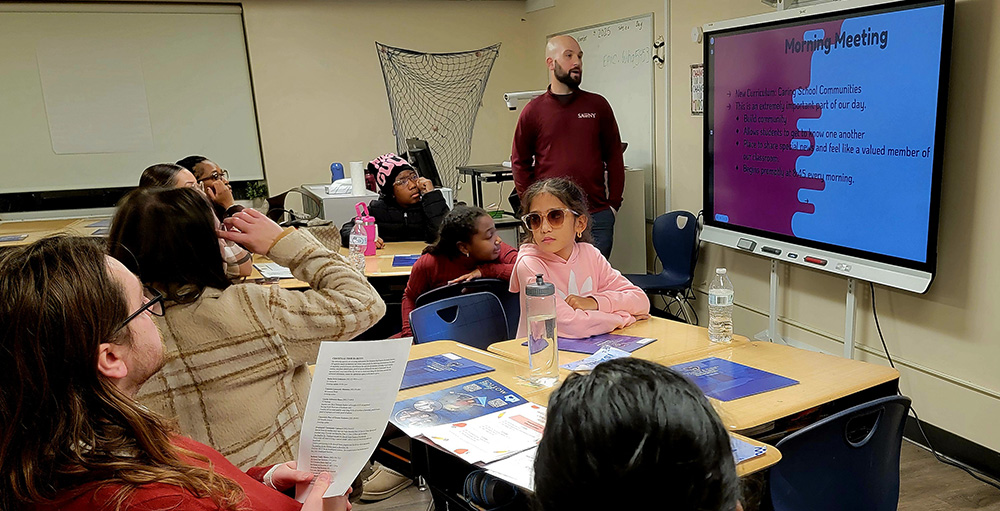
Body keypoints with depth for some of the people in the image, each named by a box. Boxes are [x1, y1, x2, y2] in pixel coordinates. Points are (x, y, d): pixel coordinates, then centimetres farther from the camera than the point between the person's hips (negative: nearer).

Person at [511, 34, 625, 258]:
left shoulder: (598, 105, 7)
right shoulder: (533, 110, 4)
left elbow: (614, 157, 9)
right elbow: (520, 162, 8)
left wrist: (613, 204, 2)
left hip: (597, 217, 1)